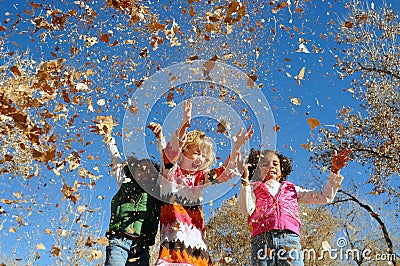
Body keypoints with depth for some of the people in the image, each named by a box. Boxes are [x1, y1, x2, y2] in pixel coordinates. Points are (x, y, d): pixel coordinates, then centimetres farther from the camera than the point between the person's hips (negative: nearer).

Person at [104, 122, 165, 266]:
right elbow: (117, 162, 29)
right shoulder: (126, 184, 20)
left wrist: (160, 138, 10)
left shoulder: (157, 190, 17)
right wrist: (110, 141, 38)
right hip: (119, 242, 0)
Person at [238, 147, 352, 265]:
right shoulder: (253, 188, 24)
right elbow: (247, 210, 3)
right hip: (261, 239, -1)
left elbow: (325, 197, 24)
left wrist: (335, 170, 18)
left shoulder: (292, 189, 29)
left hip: (290, 238, 1)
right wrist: (245, 179, -4)